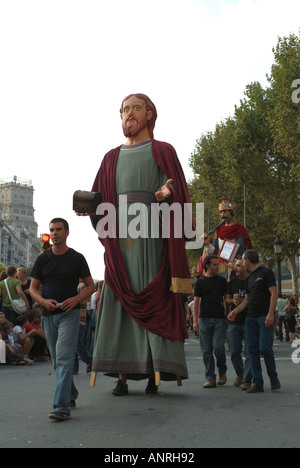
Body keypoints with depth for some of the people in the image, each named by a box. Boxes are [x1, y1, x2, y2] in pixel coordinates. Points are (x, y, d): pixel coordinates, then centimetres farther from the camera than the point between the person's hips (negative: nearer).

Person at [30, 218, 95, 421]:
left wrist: (76, 299, -14)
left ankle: (61, 407, -16)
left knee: (64, 358, -14)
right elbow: (33, 288, 10)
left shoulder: (77, 258, 1)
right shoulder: (43, 259, 9)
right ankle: (71, 395, 32)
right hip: (48, 315, 4)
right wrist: (44, 301, -11)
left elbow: (90, 286, 5)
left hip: (69, 313, -4)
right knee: (57, 360, 13)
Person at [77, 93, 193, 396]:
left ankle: (155, 373, -2)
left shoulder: (162, 151, 9)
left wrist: (166, 195, -23)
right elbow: (98, 201, 16)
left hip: (151, 236, -3)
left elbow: (179, 191, -1)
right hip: (119, 239, 4)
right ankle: (122, 375, 0)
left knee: (153, 301, -6)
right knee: (120, 301, -2)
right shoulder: (111, 158, 20)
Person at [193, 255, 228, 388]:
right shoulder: (200, 282, 7)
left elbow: (226, 299, 13)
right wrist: (195, 320, 0)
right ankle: (210, 378, 7)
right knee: (207, 349, 1)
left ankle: (222, 371, 15)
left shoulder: (222, 281, 9)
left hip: (219, 318, -1)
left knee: (218, 346, -10)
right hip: (204, 319, 1)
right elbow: (196, 301, 7)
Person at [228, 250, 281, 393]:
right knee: (252, 350, 1)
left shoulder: (266, 273, -2)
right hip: (251, 317, 7)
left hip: (265, 316, -7)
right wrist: (235, 311, 8)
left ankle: (274, 378, 9)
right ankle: (257, 383, 4)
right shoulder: (250, 278, 21)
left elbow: (274, 294, -9)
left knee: (265, 347, -13)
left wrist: (270, 314, -18)